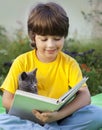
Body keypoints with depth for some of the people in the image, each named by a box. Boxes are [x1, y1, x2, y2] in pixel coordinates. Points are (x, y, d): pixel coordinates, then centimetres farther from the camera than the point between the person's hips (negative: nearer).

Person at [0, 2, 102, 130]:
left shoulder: (69, 63, -2)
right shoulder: (22, 62, -4)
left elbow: (85, 96, -12)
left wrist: (59, 114, -29)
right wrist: (34, 113, -23)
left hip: (61, 120, 1)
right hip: (29, 119, 0)